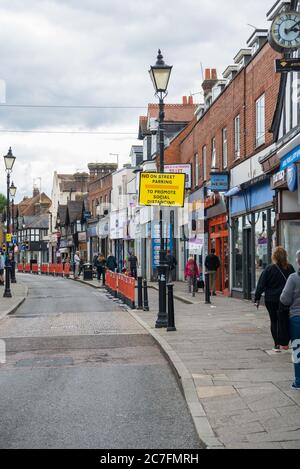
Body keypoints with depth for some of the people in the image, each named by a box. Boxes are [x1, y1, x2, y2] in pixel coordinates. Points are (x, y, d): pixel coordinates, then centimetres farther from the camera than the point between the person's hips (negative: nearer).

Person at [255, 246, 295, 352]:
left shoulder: (269, 269, -10)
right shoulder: (290, 268, -3)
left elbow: (261, 285, -8)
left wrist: (257, 299, -1)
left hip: (270, 299, -1)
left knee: (274, 321, 9)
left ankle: (277, 344, 9)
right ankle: (284, 342, 2)